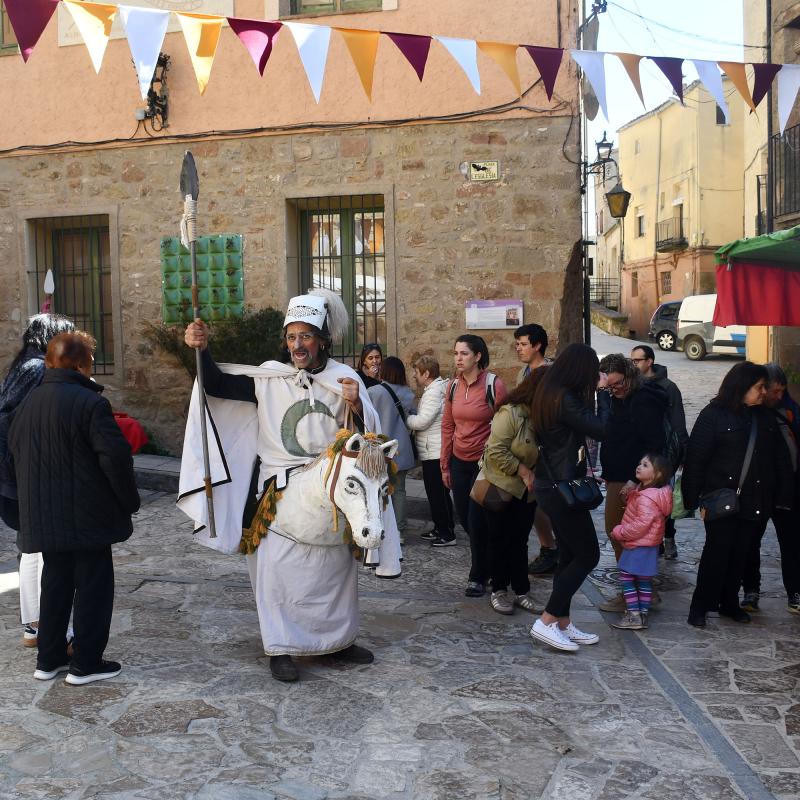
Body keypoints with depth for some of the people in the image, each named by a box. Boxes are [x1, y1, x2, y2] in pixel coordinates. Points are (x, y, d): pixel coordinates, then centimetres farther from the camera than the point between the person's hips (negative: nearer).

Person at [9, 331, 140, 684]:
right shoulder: (89, 403, -18)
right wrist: (129, 499, -9)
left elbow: (15, 447, 18)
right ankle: (86, 663, 10)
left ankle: (49, 659, 25)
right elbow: (115, 456, -22)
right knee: (93, 584, 4)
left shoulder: (30, 401, 6)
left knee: (55, 582, 18)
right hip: (86, 516, -7)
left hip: (44, 515, 7)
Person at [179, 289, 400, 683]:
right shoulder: (270, 377, -1)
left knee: (336, 566, 13)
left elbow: (366, 436, -1)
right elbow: (217, 385, -4)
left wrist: (356, 405, -20)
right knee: (279, 566, -7)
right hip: (280, 492, -2)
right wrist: (202, 351, -20)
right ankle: (281, 648, 7)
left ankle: (338, 639, 30)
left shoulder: (344, 378, 0)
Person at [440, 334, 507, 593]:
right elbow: (447, 426, 10)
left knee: (476, 521, -4)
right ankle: (486, 561, 36)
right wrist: (445, 465, 10)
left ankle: (478, 577, 15)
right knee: (464, 518, 11)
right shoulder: (453, 386, 4)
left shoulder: (494, 385, -12)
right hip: (459, 462, 6)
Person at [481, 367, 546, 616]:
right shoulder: (510, 413, -22)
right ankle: (499, 591, 19)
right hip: (501, 487, -5)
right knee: (501, 540, 6)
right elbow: (496, 451, -23)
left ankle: (521, 591, 21)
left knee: (520, 540, 12)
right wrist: (522, 470, -19)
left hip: (527, 491, 5)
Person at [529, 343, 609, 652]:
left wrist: (594, 393, 7)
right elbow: (601, 429, -19)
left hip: (551, 485, 10)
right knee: (588, 555, -2)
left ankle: (563, 625, 22)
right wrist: (601, 394, -7)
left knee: (569, 556, 15)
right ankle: (547, 621, -1)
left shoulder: (551, 394, 10)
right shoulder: (565, 399, -21)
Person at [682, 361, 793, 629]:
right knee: (716, 553, -1)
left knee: (740, 555, 11)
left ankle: (729, 603, 25)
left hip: (754, 503, 4)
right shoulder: (713, 415, -6)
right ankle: (700, 606, 11)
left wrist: (782, 498, 1)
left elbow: (780, 461, 8)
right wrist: (695, 500, -11)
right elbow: (695, 460, -8)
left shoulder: (766, 419, 8)